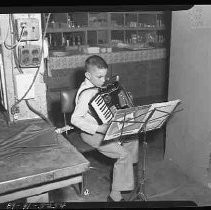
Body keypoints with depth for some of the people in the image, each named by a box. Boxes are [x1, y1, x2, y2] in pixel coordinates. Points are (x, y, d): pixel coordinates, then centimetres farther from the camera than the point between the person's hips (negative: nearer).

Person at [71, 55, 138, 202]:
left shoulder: (98, 86, 4)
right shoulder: (86, 94, -25)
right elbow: (75, 119, -29)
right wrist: (98, 128, -32)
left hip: (105, 128, 10)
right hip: (92, 134, -9)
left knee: (133, 138, 11)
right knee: (124, 154, -18)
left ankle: (127, 172, 28)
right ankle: (115, 195, -7)